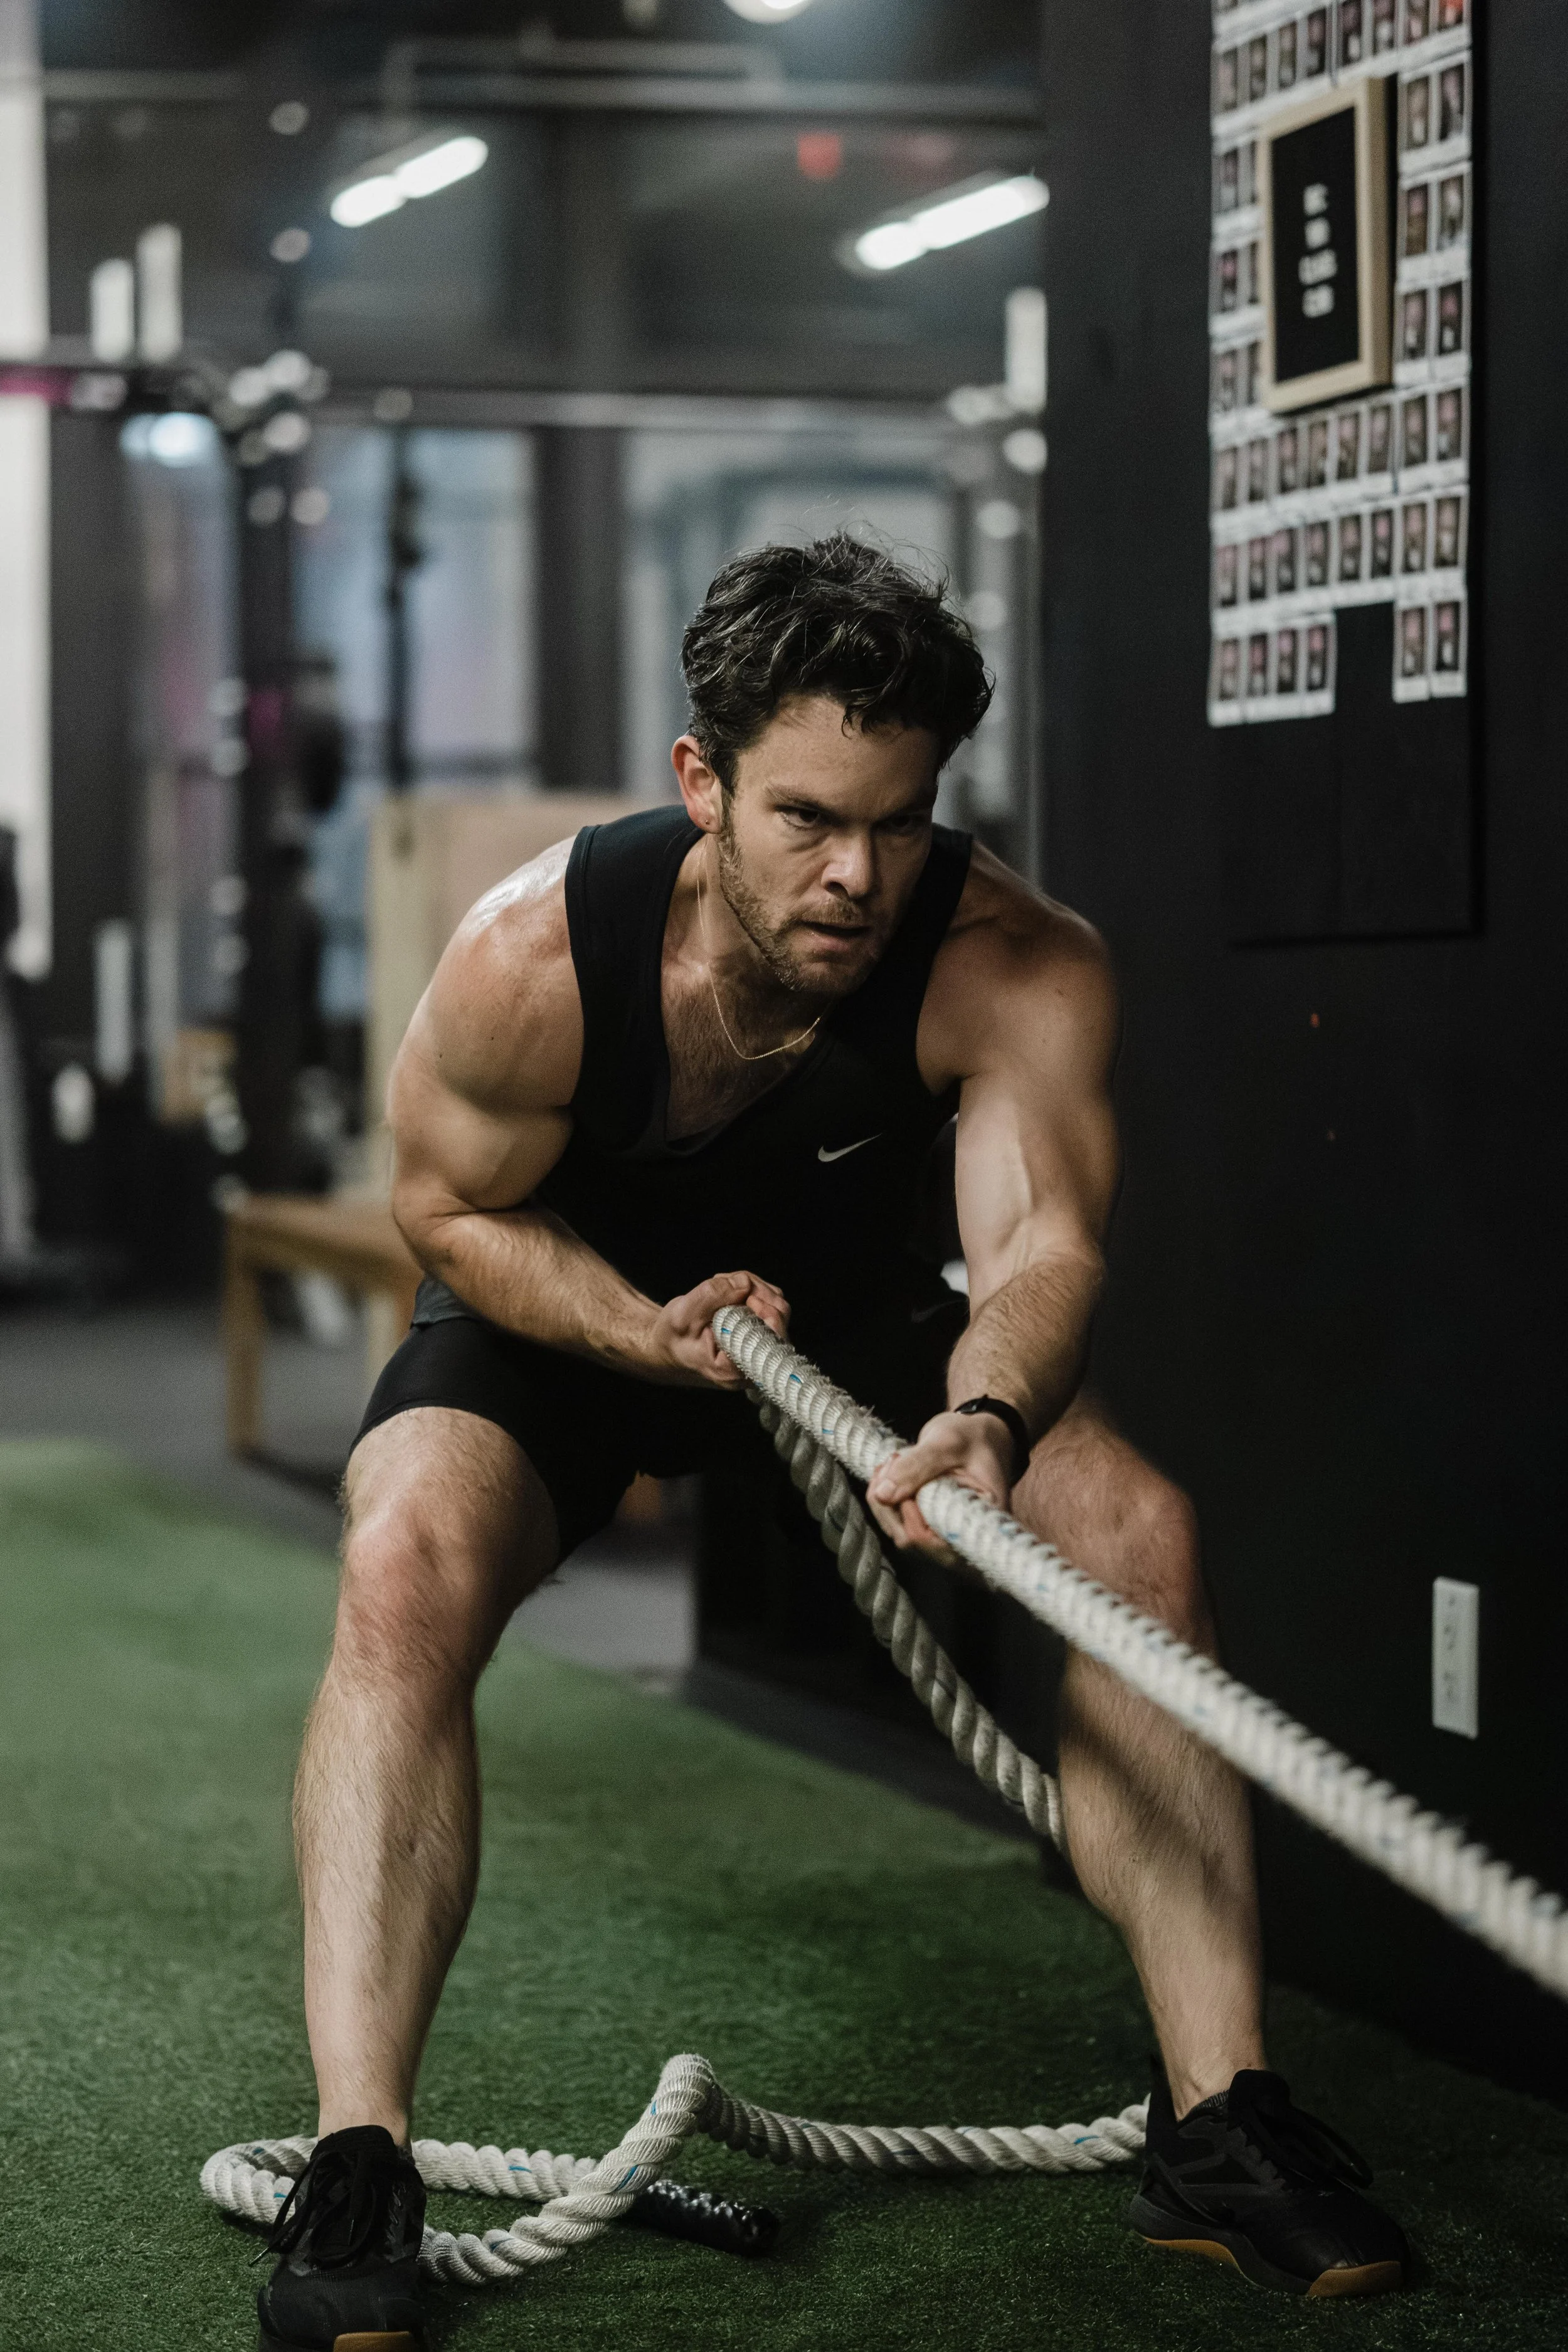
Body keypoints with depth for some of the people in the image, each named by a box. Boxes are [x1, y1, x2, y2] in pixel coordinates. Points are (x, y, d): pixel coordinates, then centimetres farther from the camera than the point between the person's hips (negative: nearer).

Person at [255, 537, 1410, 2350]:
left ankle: (1217, 2127, -10)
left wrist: (988, 1417, -61)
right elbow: (452, 1207, -16)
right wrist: (651, 1331, -32)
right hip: (565, 1303, -2)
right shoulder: (535, 957, -32)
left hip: (846, 1309, 2)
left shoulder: (1020, 972, -29)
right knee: (408, 1567, -31)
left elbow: (1041, 1234, -39)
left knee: (1140, 1531, -18)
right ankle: (354, 2172, -30)